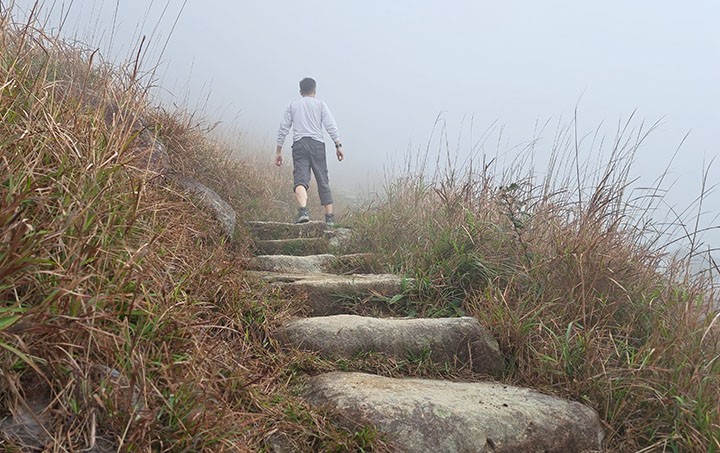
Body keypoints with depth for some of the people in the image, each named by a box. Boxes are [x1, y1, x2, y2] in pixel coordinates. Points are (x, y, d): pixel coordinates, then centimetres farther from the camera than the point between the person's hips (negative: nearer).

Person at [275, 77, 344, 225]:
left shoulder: (292, 105, 18)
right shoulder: (320, 104, 14)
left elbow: (283, 128, 12)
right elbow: (331, 126, 2)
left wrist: (278, 151, 13)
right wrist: (338, 145, 1)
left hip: (299, 144, 0)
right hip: (317, 143, 0)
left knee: (300, 179, -14)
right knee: (323, 181, 7)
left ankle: (303, 210, -38)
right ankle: (329, 217, 8)